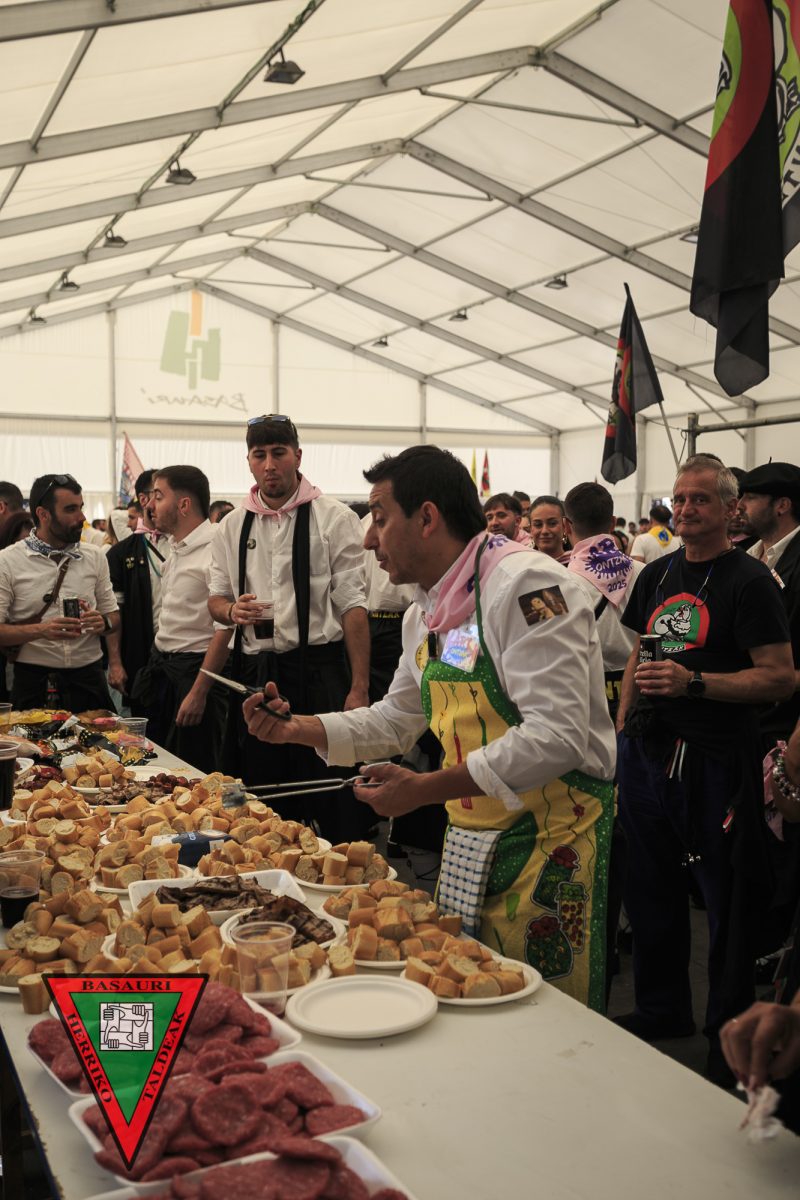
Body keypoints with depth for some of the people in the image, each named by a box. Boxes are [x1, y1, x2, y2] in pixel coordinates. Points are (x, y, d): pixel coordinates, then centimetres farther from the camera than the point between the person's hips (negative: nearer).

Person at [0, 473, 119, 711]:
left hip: (88, 674, 3)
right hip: (34, 680, -3)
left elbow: (113, 614, 13)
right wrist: (41, 630, -24)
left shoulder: (95, 556, 7)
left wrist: (103, 623, -10)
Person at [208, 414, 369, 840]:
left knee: (330, 806, -2)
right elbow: (216, 599, 18)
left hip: (318, 670, -4)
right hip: (254, 673, 5)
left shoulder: (333, 517, -2)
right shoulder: (233, 525, 11)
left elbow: (353, 604, -7)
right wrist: (233, 610, -7)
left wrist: (359, 688, -13)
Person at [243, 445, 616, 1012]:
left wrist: (428, 788, -26)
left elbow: (556, 737, -27)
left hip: (550, 842, -8)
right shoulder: (426, 613, 11)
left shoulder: (527, 585, -20)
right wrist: (300, 729, 9)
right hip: (470, 841, 9)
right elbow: (398, 718, 23)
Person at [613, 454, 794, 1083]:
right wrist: (623, 726, 12)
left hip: (715, 761, -7)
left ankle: (731, 1033, 21)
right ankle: (662, 1008, 35)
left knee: (728, 901, 4)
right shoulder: (657, 574, 11)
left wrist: (693, 682, -23)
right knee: (652, 888, 17)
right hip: (648, 751, 7)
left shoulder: (749, 580, -9)